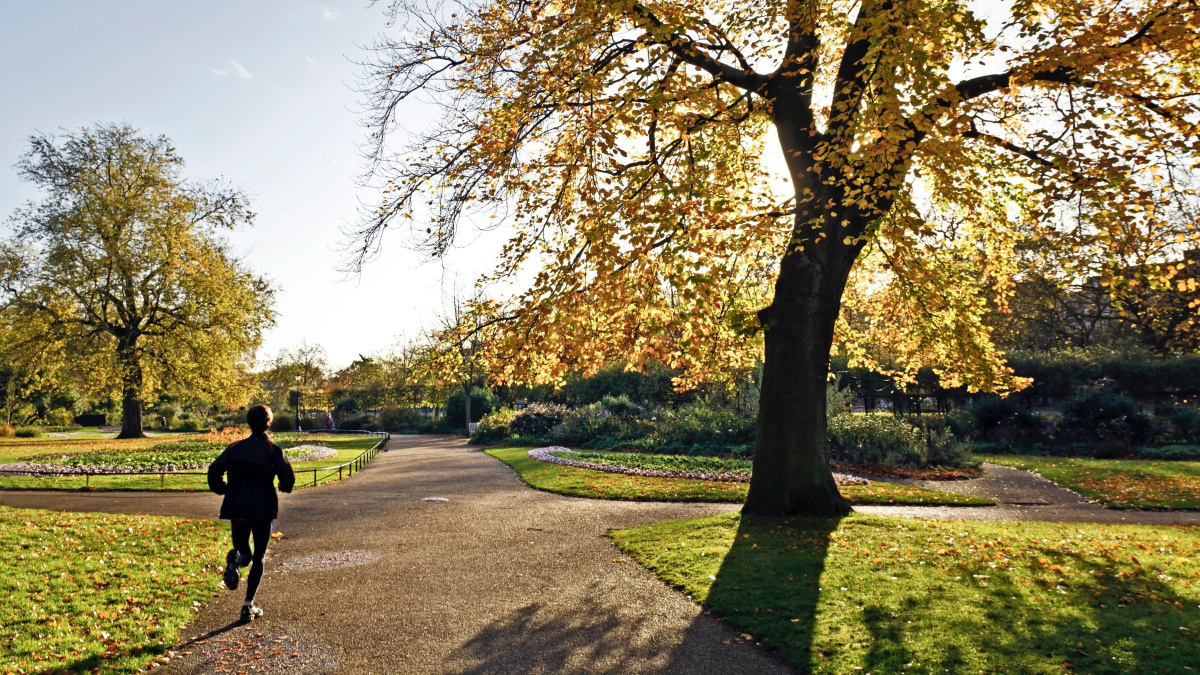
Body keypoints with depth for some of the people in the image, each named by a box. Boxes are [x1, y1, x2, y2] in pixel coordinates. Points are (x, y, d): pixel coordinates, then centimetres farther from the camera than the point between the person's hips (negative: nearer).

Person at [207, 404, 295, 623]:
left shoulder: (235, 447, 6)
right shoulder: (273, 450, -2)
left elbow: (214, 471, -1)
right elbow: (288, 478, -13)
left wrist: (223, 490, 16)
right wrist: (285, 487, 10)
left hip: (237, 509, 2)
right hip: (263, 509, -2)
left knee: (244, 552, 17)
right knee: (258, 557, 11)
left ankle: (236, 560, -21)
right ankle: (248, 605, 6)